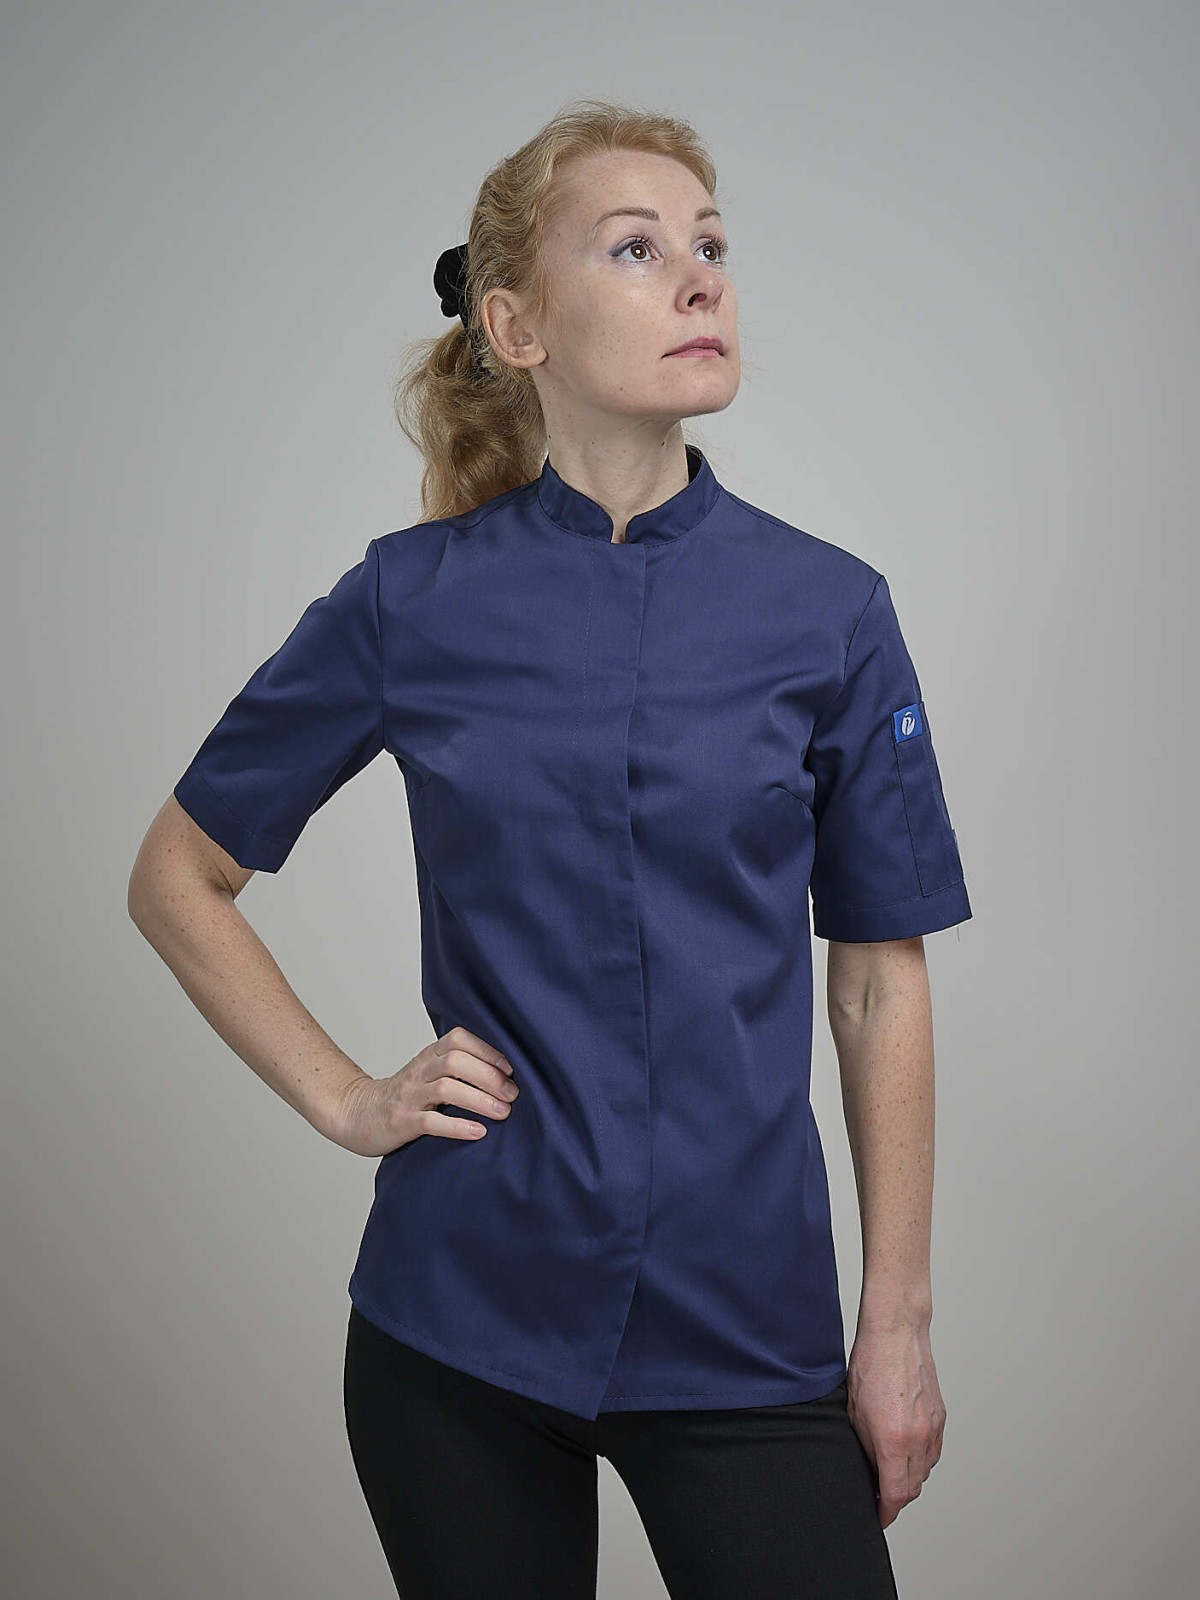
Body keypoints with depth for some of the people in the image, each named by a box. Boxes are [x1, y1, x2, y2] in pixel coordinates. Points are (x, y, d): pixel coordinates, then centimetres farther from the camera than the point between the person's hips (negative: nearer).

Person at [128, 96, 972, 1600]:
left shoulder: (828, 611, -2)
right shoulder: (413, 602, -3)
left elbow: (880, 984, 1)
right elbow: (178, 877, 8)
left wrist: (898, 1323, 1)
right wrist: (343, 1098, -1)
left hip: (747, 1332, 0)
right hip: (460, 1321, 0)